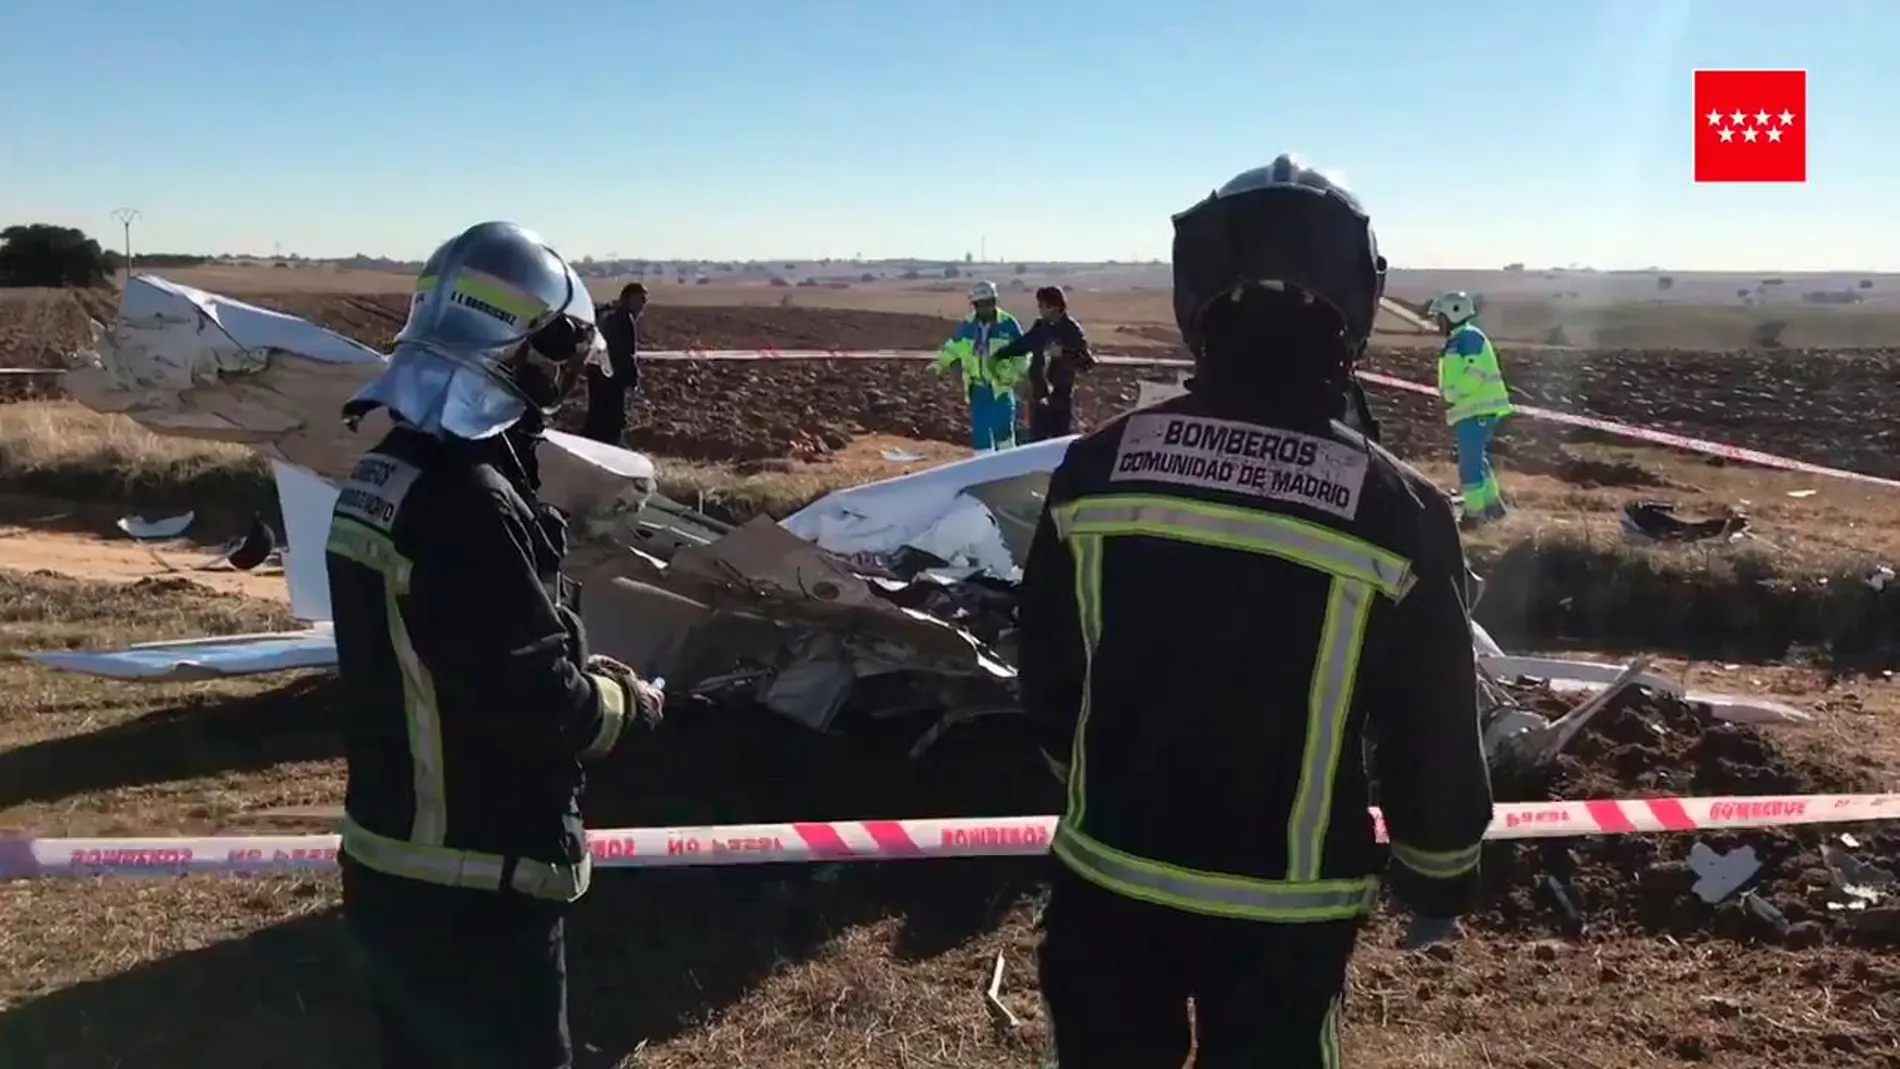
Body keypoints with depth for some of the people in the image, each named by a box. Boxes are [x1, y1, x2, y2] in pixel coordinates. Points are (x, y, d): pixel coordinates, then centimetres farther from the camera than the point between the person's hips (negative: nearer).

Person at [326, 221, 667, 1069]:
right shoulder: (468, 504, -26)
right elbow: (535, 703, -25)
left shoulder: (384, 472, 5)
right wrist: (621, 700, -6)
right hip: (469, 891, -9)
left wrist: (582, 671, 6)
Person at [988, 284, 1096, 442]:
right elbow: (1022, 344, 22)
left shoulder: (1072, 331, -11)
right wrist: (998, 355, 13)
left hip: (1060, 397, -6)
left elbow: (1087, 362, -20)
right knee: (1036, 441, 10)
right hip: (1038, 396, 6)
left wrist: (1063, 354, -31)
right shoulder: (1040, 327, 6)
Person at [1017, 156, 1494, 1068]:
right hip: (1285, 903, -2)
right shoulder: (1393, 512, -17)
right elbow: (1433, 734, -7)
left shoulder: (1097, 467, -9)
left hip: (1108, 876, 2)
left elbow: (1047, 677, 2)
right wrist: (1440, 876, 11)